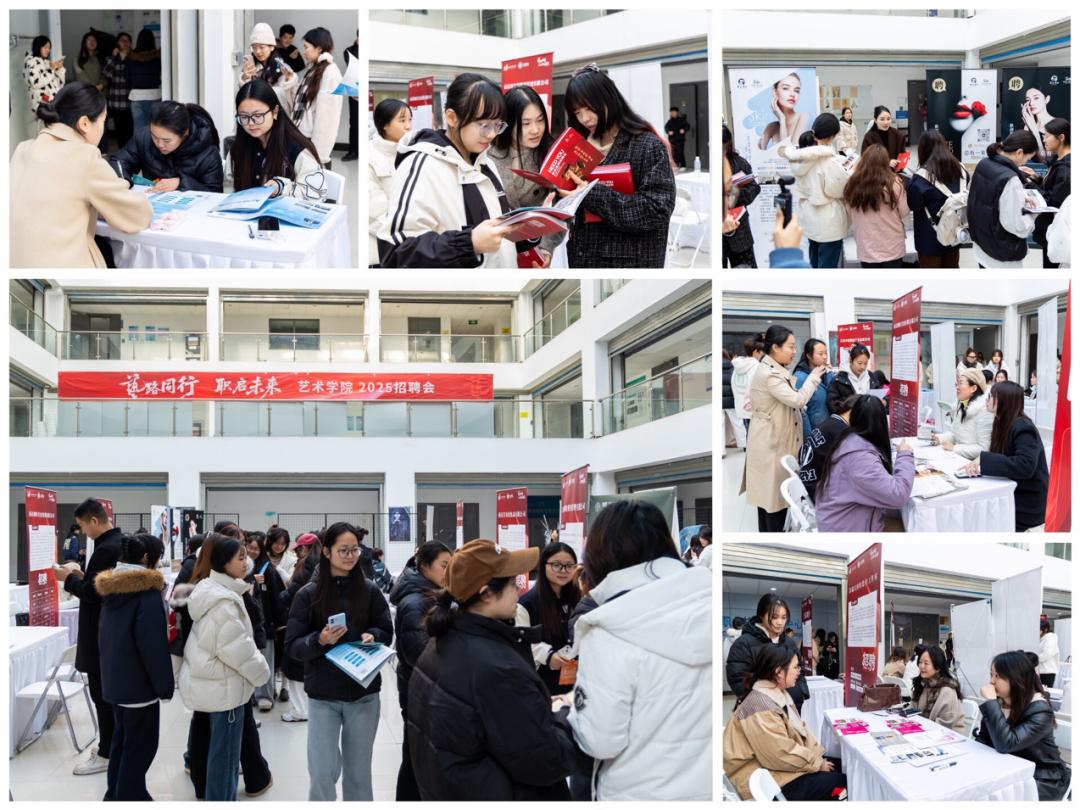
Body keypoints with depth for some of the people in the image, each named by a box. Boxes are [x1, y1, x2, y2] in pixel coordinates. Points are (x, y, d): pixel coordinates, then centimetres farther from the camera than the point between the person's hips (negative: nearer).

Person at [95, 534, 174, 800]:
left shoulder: (111, 589, 7)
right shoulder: (147, 591, -17)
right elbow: (154, 644, -21)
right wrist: (165, 684, -16)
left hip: (115, 678, 8)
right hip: (139, 682, -8)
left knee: (121, 739, 19)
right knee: (140, 745, -1)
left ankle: (116, 793, 27)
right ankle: (129, 797, 1)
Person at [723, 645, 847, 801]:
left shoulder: (779, 694, 6)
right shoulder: (761, 707, -26)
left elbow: (800, 729, 11)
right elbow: (783, 755, -25)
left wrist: (817, 756, -4)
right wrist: (818, 764, -14)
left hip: (780, 762, 10)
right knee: (840, 782, -12)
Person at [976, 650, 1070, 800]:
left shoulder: (1039, 710, -21)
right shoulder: (998, 702, -1)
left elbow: (1006, 744, -34)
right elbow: (983, 739, 7)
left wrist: (991, 702, -33)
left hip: (1042, 779, -6)